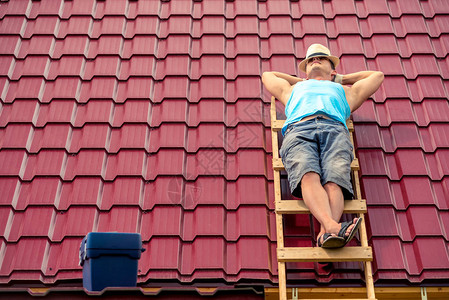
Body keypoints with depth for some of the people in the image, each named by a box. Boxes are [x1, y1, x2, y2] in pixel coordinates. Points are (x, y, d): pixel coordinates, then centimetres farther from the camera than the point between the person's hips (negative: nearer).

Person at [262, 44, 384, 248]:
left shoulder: (345, 91, 45)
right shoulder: (292, 89, 46)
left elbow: (377, 75, 59)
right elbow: (267, 75, 64)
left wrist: (340, 79, 60)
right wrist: (301, 81, 63)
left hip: (335, 131, 1)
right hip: (299, 130, 0)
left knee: (334, 182, -32)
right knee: (309, 177, -35)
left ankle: (325, 234, -54)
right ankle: (332, 226, -56)